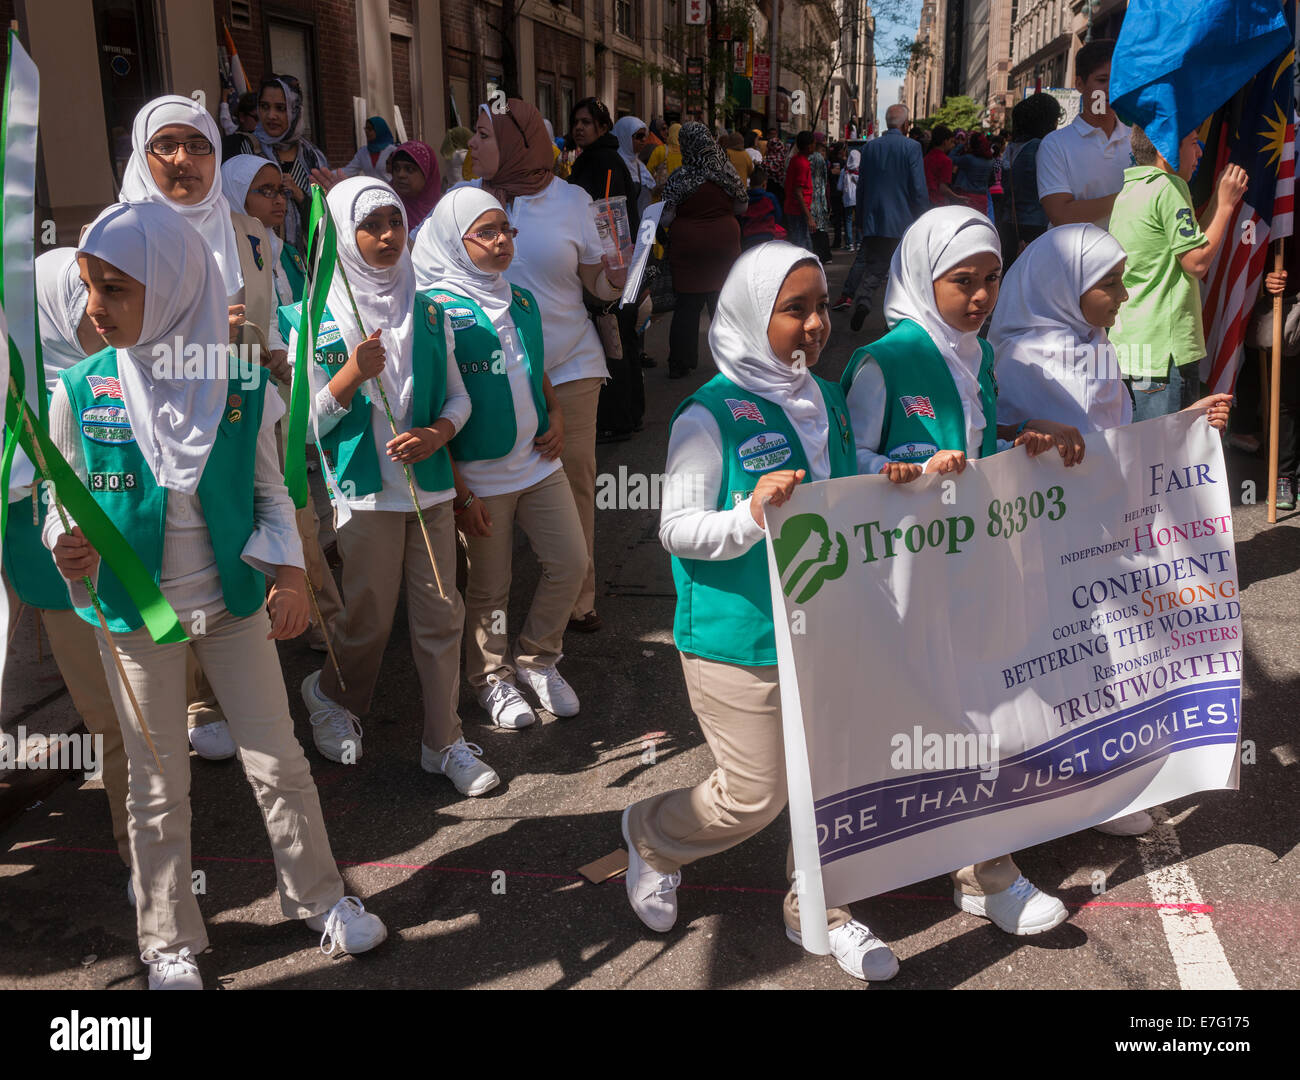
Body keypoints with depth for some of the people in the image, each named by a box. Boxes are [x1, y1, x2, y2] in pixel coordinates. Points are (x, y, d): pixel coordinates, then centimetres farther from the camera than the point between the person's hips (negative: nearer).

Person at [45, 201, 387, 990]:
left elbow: (270, 492, 0)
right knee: (159, 786, 12)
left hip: (233, 602, 0)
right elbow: (65, 495, 1)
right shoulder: (80, 392, -10)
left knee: (279, 763, 9)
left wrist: (289, 571, -15)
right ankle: (171, 944, 31)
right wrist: (66, 540, -22)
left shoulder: (242, 389, -10)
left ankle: (318, 897, 32)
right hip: (134, 614, 0)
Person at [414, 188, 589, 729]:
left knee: (571, 563, 7)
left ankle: (536, 659, 29)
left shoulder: (523, 301, 9)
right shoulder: (438, 308, -11)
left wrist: (555, 415, 4)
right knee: (489, 587, 6)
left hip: (539, 462, 6)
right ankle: (492, 678, 29)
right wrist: (458, 492, -15)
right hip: (479, 475, -6)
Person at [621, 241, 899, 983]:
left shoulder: (830, 401, 9)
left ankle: (818, 910, 35)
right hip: (739, 638, -6)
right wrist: (750, 515, -30)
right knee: (756, 797, 1)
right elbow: (676, 529, -13)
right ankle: (651, 837, 31)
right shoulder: (710, 415, -14)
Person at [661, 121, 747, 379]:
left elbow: (665, 218, -12)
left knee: (687, 306, 4)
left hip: (688, 247, -2)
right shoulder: (727, 172, -2)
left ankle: (681, 364, 7)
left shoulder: (679, 179, -11)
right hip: (724, 244, 2)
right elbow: (742, 207, 7)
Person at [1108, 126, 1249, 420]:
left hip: (1126, 342, 9)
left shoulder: (1128, 190, 16)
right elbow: (1197, 262, -12)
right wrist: (1225, 204, -3)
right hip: (1164, 348, -9)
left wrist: (1219, 200, 21)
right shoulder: (1169, 187, -12)